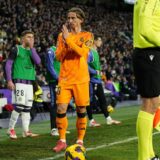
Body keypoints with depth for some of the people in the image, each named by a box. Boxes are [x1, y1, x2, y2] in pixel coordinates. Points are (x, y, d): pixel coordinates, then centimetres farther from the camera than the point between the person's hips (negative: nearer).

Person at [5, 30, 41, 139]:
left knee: (27, 107, 5)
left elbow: (38, 61, -3)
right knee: (19, 106, -12)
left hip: (29, 82, 6)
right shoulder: (16, 49, -1)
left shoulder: (32, 51, 16)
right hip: (19, 81, -6)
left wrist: (32, 48, -4)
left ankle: (26, 131, 8)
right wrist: (9, 80, -11)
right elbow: (8, 65, -3)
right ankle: (11, 129, 2)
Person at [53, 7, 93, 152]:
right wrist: (64, 42, -12)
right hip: (65, 78, 2)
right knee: (61, 109, -8)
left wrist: (68, 39, -17)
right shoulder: (62, 36, 10)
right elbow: (59, 57, 3)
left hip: (81, 78, -2)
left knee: (81, 110, 2)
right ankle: (62, 141, 2)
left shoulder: (87, 36, 3)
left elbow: (82, 52, -15)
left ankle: (80, 141, 14)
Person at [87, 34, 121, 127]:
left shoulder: (96, 52, 17)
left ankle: (108, 119, 12)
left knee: (102, 99, 9)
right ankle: (91, 121, 4)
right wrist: (95, 72, -19)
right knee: (90, 101, -2)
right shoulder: (90, 52, -13)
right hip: (91, 80, -10)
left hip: (97, 80, 10)